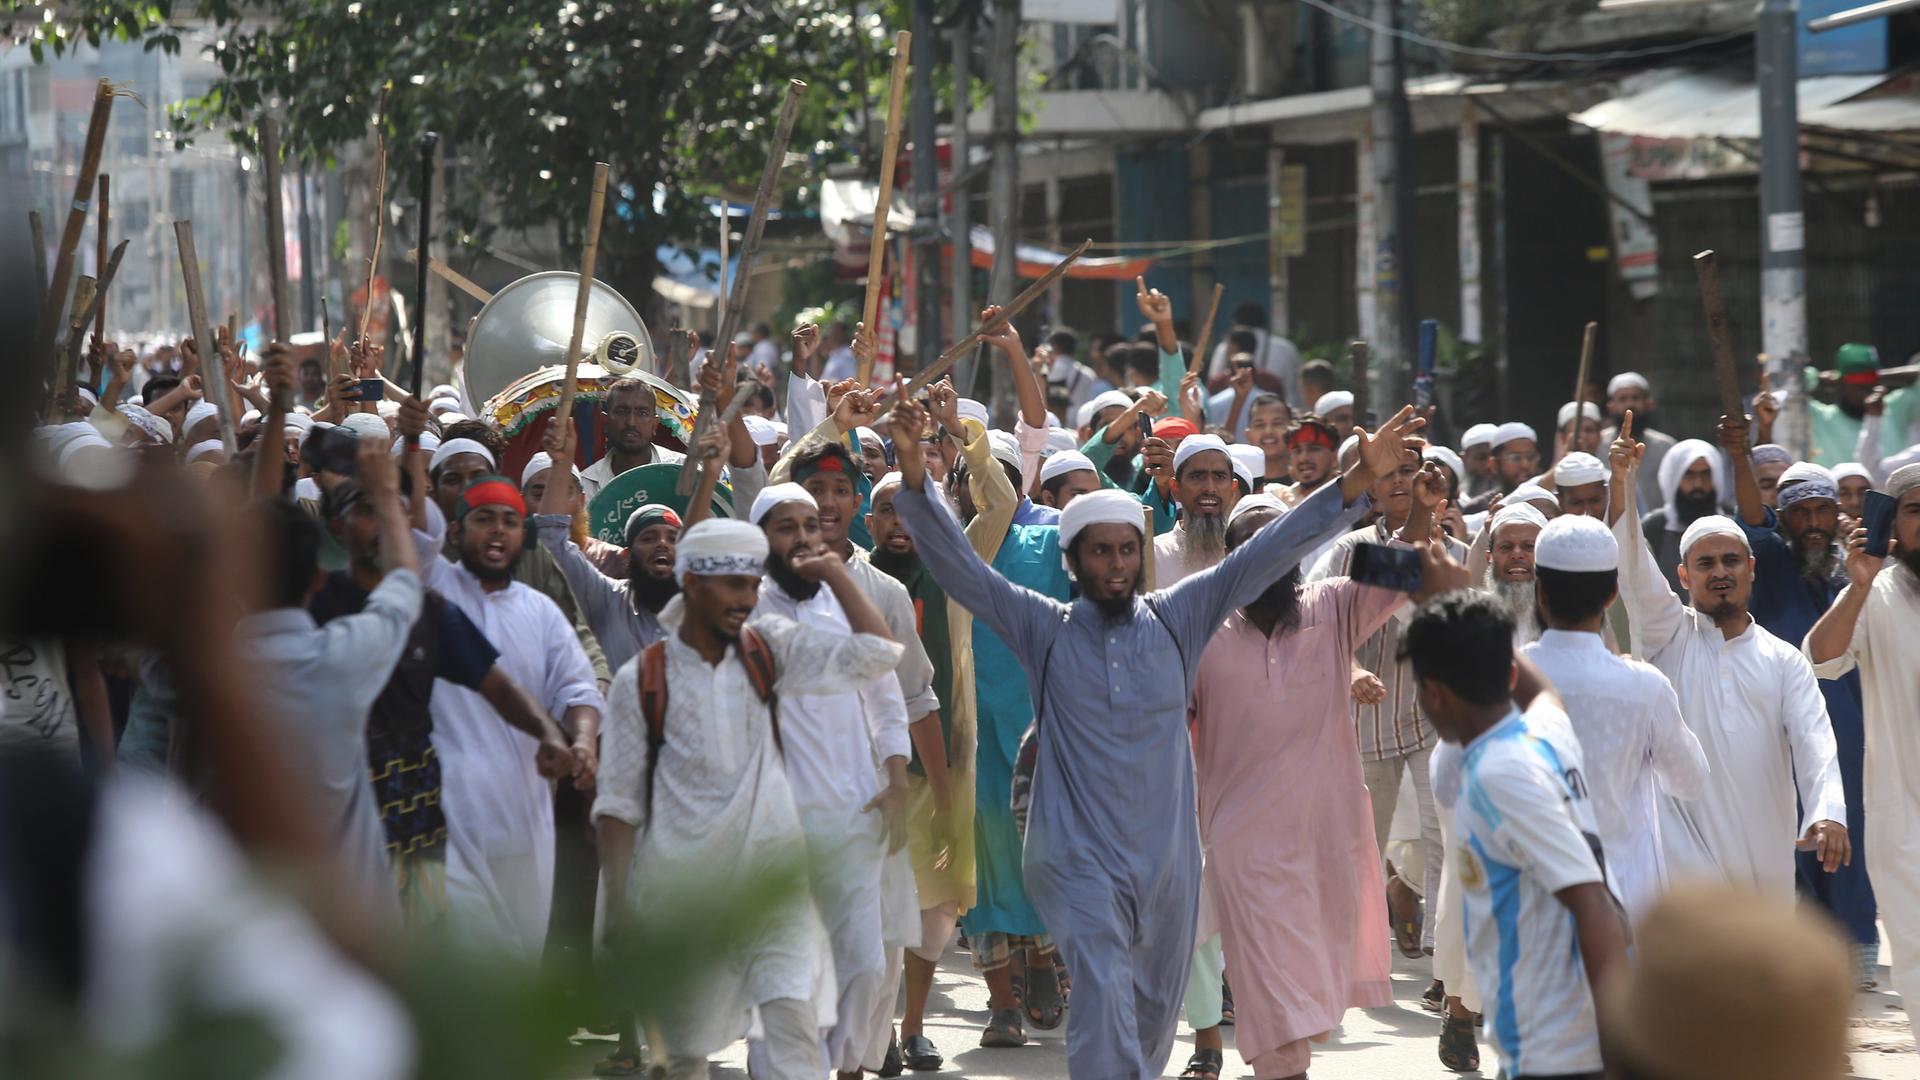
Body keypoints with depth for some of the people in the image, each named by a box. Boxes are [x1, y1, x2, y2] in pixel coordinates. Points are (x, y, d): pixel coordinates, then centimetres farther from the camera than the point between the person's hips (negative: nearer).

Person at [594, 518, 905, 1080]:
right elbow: (618, 802, 3)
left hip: (771, 868, 1)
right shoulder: (641, 680, 1)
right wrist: (617, 906, -2)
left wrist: (832, 571, 3)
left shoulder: (770, 648, 6)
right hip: (684, 882, -1)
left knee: (793, 1015, -19)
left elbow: (877, 653, 1)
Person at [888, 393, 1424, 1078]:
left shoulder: (1177, 620, 5)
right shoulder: (1043, 629, 1)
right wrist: (915, 475, -22)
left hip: (1167, 857, 3)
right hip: (1077, 859, -3)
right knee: (1103, 1000, -21)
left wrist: (1360, 479, -8)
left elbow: (1266, 555, 0)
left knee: (1153, 1020, 14)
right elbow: (956, 565, -7)